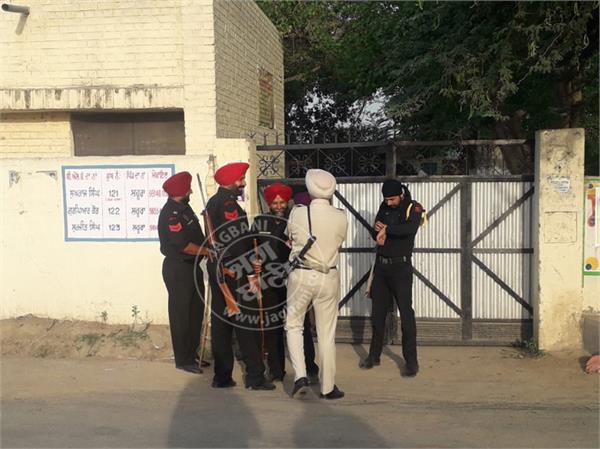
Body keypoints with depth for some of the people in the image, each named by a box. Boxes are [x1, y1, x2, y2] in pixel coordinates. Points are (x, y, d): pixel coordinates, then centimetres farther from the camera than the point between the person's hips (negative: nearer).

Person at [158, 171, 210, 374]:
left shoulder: (184, 208, 12)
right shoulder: (170, 213, -18)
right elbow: (183, 244, -23)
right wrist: (208, 251, -14)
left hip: (192, 266, 10)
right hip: (177, 269, -10)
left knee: (196, 312, 16)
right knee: (181, 315, 1)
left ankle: (191, 354, 29)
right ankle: (182, 360, 12)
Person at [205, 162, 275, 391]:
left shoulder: (212, 202, 14)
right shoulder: (229, 204, -15)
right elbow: (239, 241, -20)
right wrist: (251, 274, -17)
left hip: (217, 269, 9)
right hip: (234, 272, -9)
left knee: (221, 322, 10)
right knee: (246, 322, -3)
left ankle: (222, 376, 16)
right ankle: (255, 377, 2)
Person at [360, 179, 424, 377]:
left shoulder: (413, 208, -8)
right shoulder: (384, 207, 8)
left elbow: (410, 228, -28)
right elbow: (375, 233, 10)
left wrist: (386, 229, -19)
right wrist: (379, 231, -13)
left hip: (401, 267, -5)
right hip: (381, 266, 5)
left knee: (406, 313, -5)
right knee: (377, 313, 11)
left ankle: (411, 361, 3)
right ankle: (374, 355, 23)